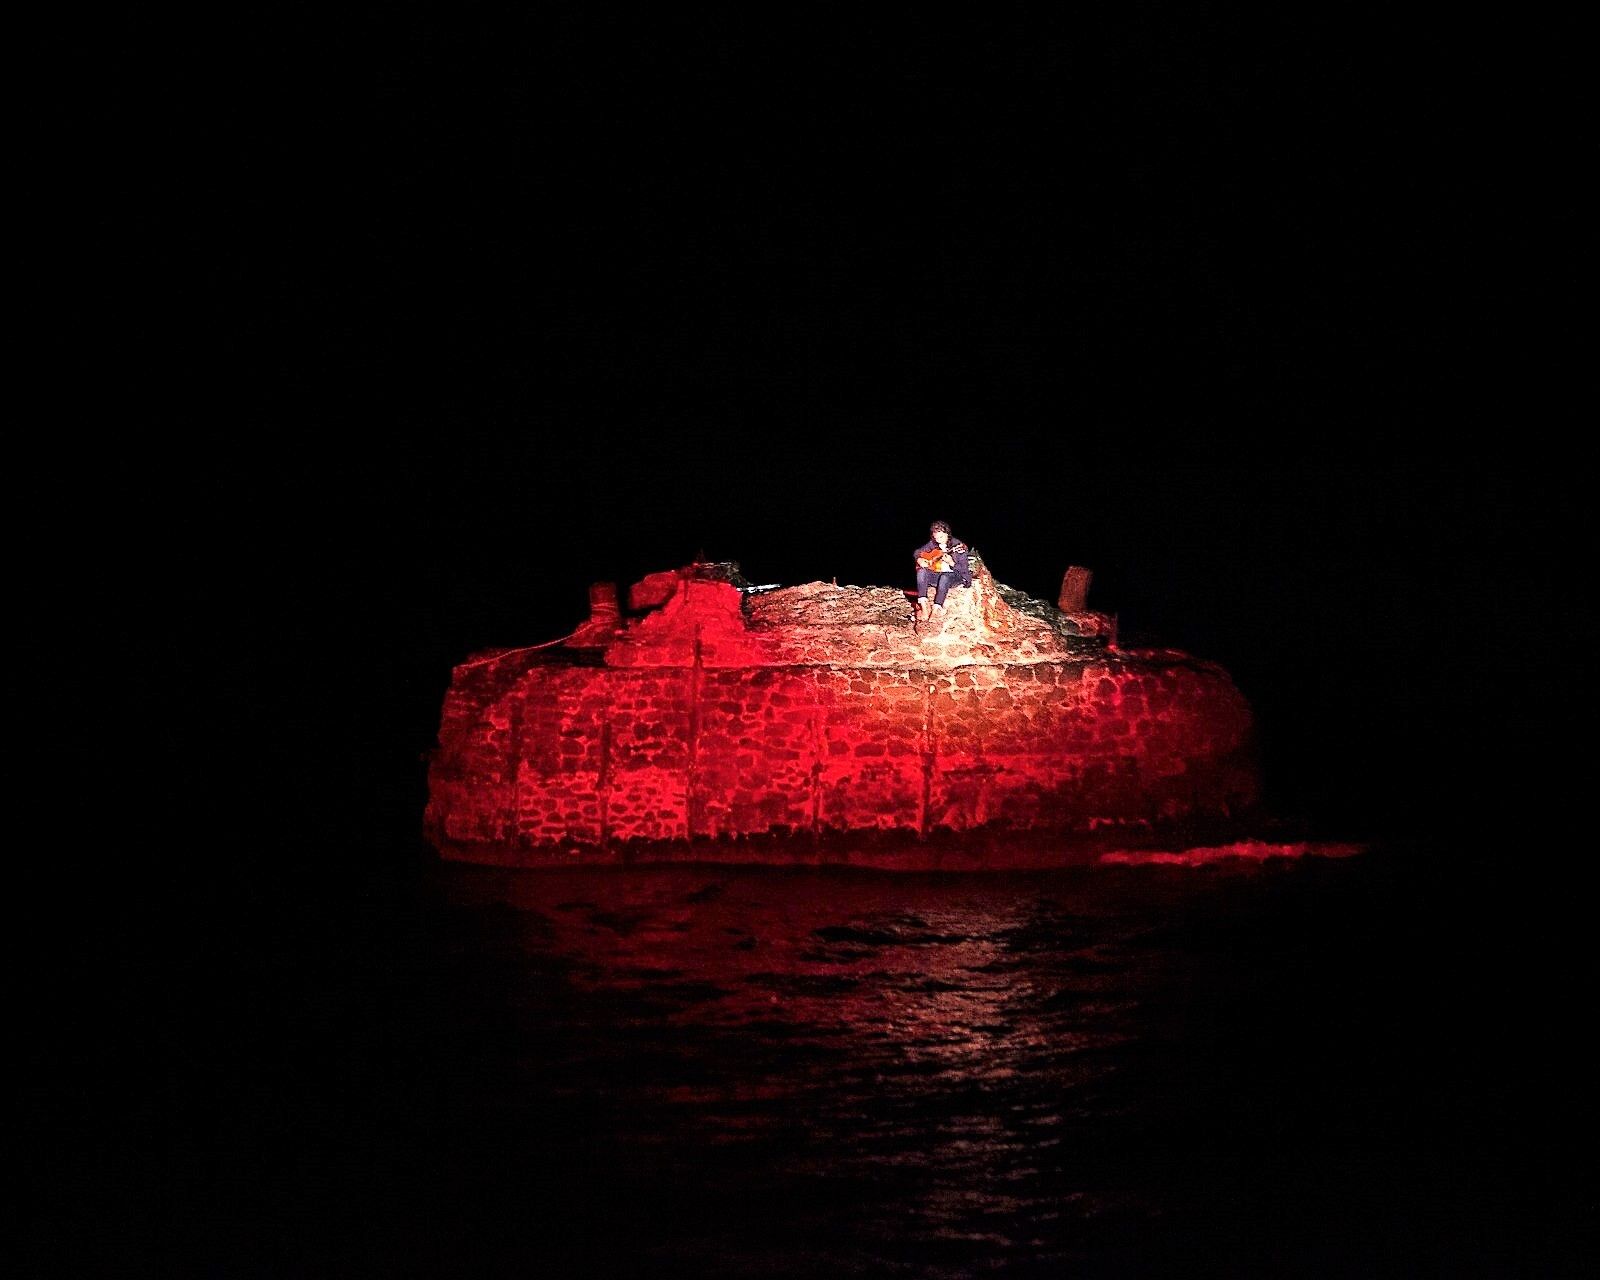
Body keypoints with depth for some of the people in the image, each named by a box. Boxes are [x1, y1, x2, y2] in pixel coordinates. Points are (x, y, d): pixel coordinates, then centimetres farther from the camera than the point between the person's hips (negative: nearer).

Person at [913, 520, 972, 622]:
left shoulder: (958, 546, -14)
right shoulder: (933, 544, 0)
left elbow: (964, 570, -16)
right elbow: (918, 552, 13)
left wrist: (951, 563, -34)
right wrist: (919, 560, -10)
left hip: (954, 575, -5)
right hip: (937, 574, 5)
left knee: (945, 577, -39)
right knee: (921, 571, -24)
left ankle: (935, 610, -44)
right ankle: (924, 608, -33)